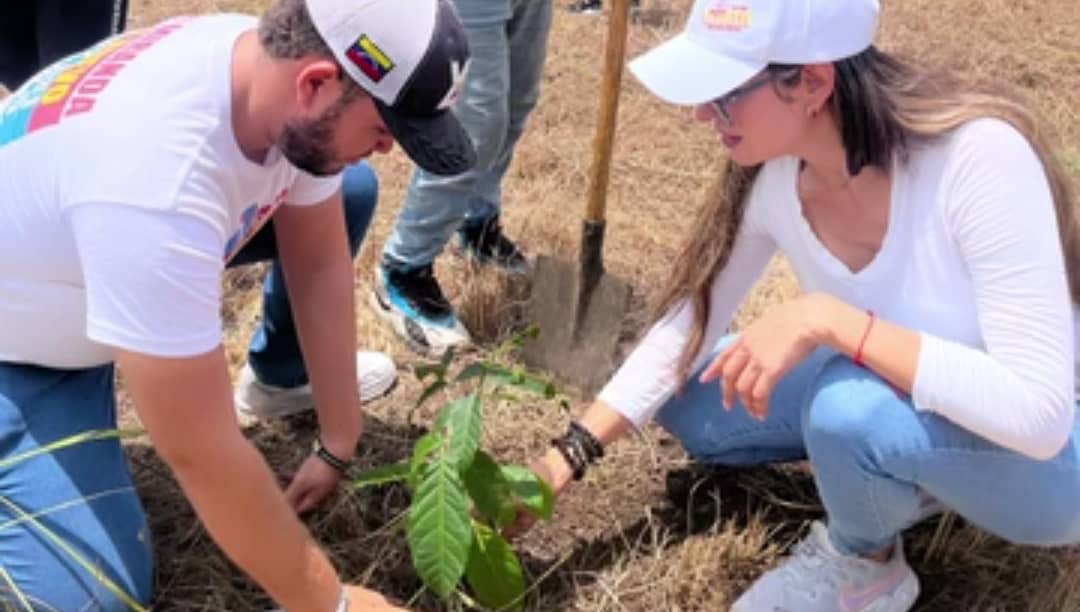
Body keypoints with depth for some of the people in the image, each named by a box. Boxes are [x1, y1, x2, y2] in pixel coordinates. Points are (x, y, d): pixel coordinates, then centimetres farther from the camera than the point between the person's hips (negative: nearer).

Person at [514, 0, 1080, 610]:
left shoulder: (979, 156, -33)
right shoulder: (770, 176, -14)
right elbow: (687, 329, -2)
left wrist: (829, 317, -40)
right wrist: (566, 459, -8)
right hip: (904, 403, 6)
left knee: (852, 402, -35)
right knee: (688, 394, 0)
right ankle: (904, 483, 9)